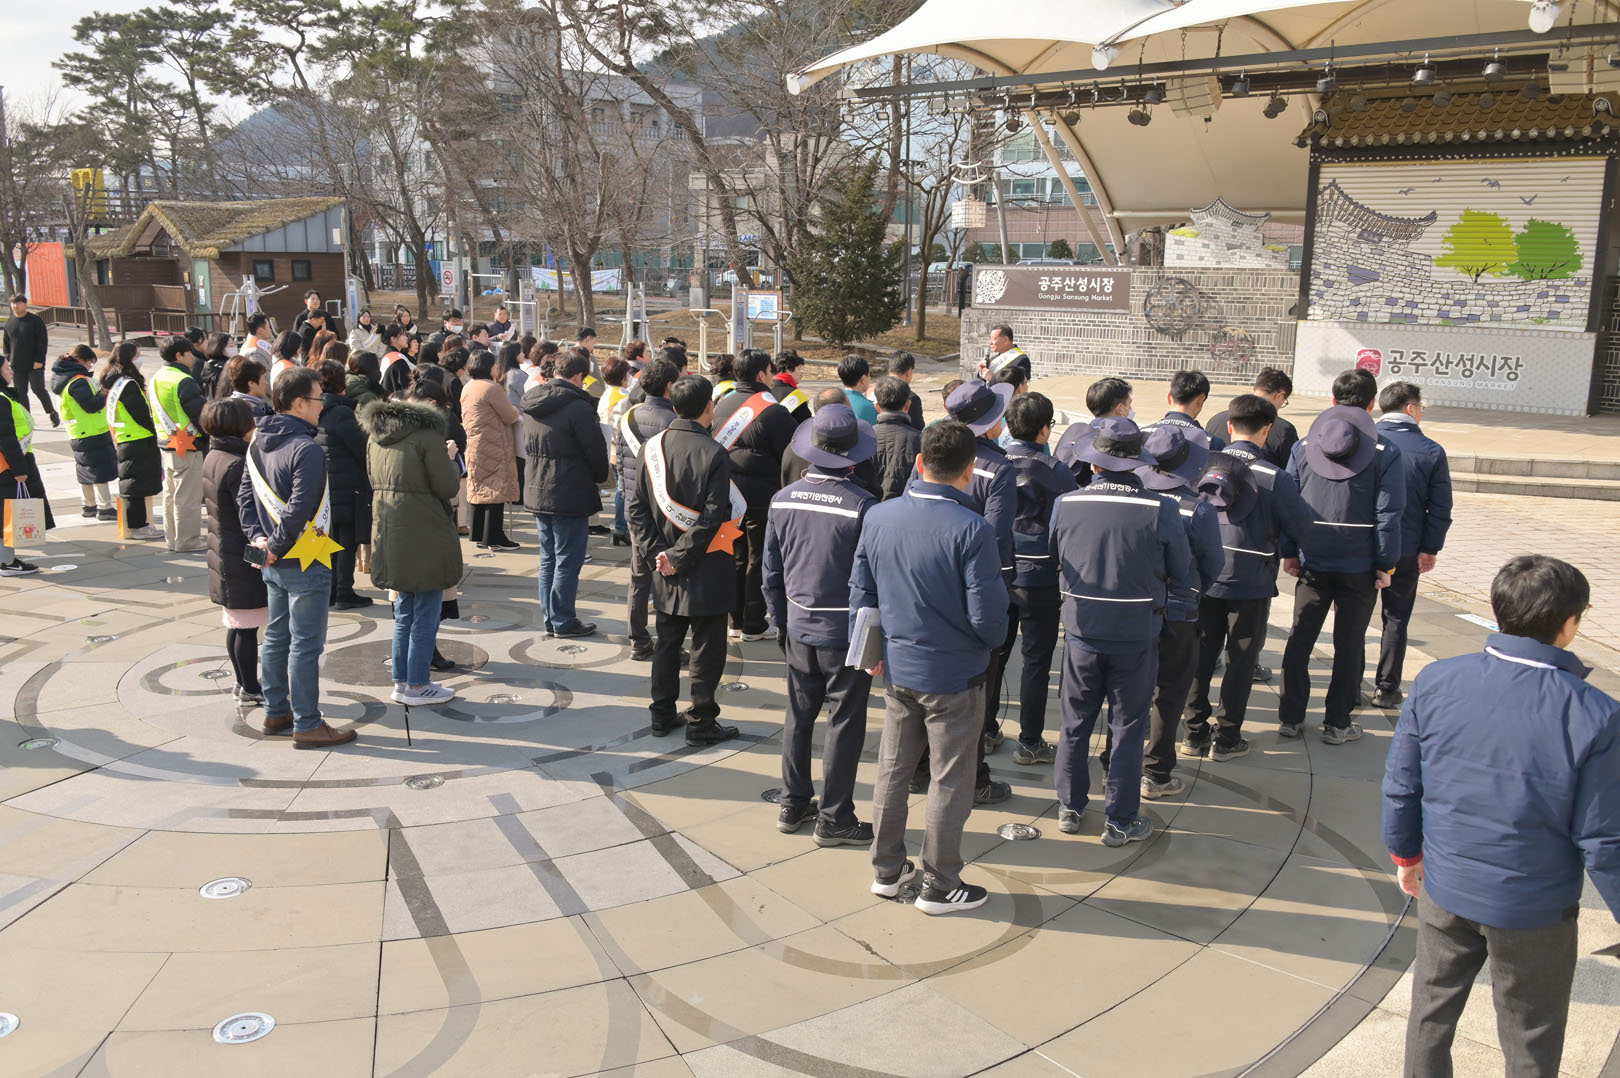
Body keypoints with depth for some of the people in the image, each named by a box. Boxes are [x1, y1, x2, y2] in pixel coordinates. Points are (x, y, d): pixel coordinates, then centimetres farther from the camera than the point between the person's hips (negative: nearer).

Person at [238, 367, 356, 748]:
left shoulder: (259, 444, 9)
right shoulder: (306, 449, -20)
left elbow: (245, 496, 10)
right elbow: (300, 508, -25)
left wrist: (259, 537, 3)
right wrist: (277, 546, -13)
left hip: (275, 564, 9)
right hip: (305, 564, -9)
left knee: (277, 638, 18)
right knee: (305, 645, -2)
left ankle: (276, 712, 29)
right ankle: (307, 726, 5)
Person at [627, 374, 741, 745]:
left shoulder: (652, 446, 0)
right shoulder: (713, 453, -16)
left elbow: (638, 507, 0)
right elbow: (713, 517, -20)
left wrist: (656, 552, -3)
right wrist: (681, 557, -13)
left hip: (665, 566, 6)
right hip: (706, 572, -5)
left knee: (667, 641, 17)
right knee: (707, 648, 6)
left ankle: (662, 714, 26)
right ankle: (701, 723, 13)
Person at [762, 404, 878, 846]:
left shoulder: (782, 500, -3)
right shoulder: (862, 506, -19)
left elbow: (771, 573, 5)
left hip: (799, 629, 5)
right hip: (847, 633, -5)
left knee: (798, 716, 17)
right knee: (844, 724, 7)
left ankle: (793, 805, 29)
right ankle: (834, 818, 16)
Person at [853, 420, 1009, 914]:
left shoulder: (878, 517, -5)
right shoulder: (971, 530, -22)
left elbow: (860, 590, 4)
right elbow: (988, 617, -19)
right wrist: (993, 638, 4)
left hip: (897, 669, 5)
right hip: (954, 674, -5)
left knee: (893, 769, 19)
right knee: (950, 781, 9)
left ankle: (887, 870, 32)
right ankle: (940, 886, 21)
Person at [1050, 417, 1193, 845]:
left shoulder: (1065, 505, -11)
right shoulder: (1161, 509, -17)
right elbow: (1184, 576, -6)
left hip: (1081, 632, 2)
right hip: (1137, 637, -2)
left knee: (1075, 722, 17)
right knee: (1128, 727, 12)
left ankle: (1070, 808, 30)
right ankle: (1119, 821, 20)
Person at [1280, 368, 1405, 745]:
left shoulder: (1304, 446, 1)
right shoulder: (1385, 452, -6)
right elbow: (1389, 514, -8)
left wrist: (1288, 552, 7)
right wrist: (1386, 564, -1)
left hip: (1312, 562, 2)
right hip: (1359, 567, -2)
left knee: (1299, 639, 11)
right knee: (1349, 643, 8)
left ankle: (1290, 717, 14)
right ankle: (1337, 724, 14)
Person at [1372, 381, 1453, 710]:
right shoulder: (1432, 451, -5)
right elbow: (1440, 508, -5)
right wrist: (1430, 549, 2)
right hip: (1406, 552, 0)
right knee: (1396, 620, 12)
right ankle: (1386, 689, 15)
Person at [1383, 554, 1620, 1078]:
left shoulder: (1435, 681, -13)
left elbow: (1400, 785, -3)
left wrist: (1406, 853, 14)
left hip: (1444, 890, 3)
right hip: (1536, 909, -2)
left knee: (1432, 1007, 24)